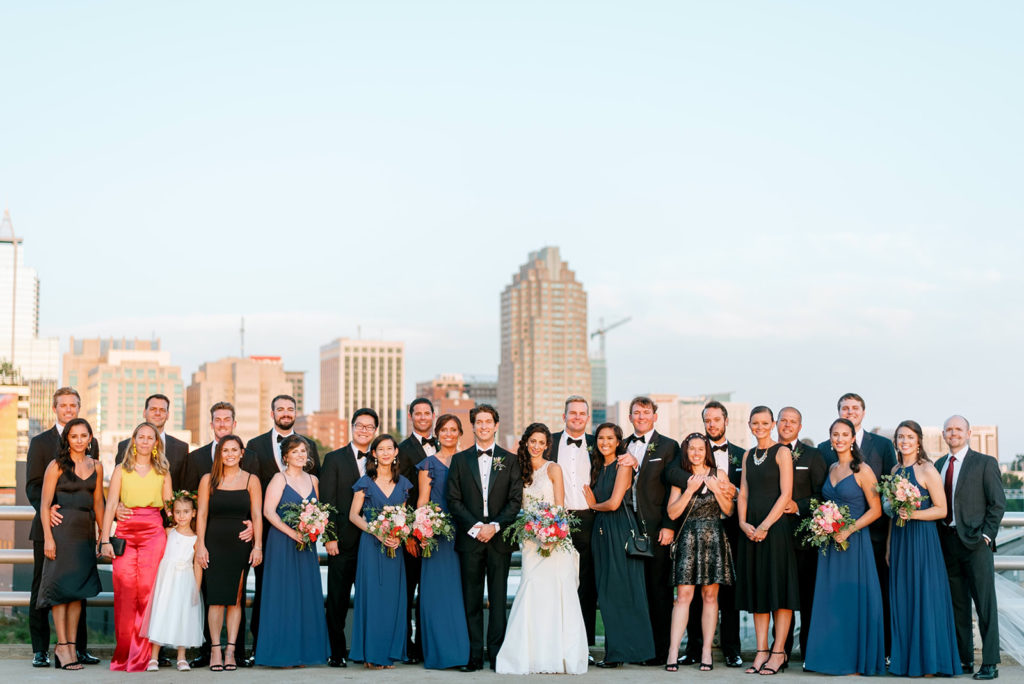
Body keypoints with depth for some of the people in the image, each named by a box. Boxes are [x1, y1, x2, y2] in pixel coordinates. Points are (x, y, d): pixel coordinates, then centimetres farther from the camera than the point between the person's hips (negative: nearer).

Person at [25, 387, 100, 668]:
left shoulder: (91, 443, 13)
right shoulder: (40, 442, 3)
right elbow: (32, 486, -4)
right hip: (48, 527, -2)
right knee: (41, 589, 2)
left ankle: (79, 649, 12)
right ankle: (40, 650, 8)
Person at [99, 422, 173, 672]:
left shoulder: (162, 473, 14)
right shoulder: (121, 470, 10)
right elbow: (110, 505, 4)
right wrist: (105, 539, -5)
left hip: (154, 534, 1)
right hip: (126, 533, 0)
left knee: (147, 591, -5)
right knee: (125, 592, -6)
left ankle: (141, 656, 0)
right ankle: (124, 654, 2)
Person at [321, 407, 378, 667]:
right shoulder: (334, 459, 3)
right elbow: (326, 500, -2)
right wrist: (329, 537, -9)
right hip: (343, 543, -2)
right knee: (338, 600, 3)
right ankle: (337, 652, 10)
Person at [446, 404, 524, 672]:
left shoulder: (509, 460, 8)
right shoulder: (460, 460, 9)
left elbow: (515, 500, 2)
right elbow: (454, 500, 3)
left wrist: (495, 526, -11)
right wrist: (475, 526, -9)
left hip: (499, 538, 0)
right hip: (469, 538, 0)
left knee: (498, 599, 1)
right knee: (471, 600, 2)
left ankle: (496, 654, 5)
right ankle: (474, 656, 5)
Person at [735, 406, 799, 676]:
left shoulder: (782, 452, -3)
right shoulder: (748, 455, 15)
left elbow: (785, 494, -9)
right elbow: (743, 494, 14)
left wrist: (765, 525, -15)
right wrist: (743, 523, -3)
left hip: (776, 526, -6)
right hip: (752, 530, 6)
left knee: (778, 587, -4)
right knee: (757, 590, 5)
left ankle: (778, 653, 0)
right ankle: (761, 652, 8)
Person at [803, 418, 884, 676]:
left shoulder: (862, 471, -8)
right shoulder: (831, 469, 12)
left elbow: (875, 510, -9)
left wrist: (849, 530, -17)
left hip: (855, 542, -6)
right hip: (831, 543, 6)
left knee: (854, 599, -3)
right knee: (830, 599, 7)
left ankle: (856, 660, 4)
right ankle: (834, 657, 14)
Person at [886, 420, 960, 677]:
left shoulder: (927, 470, -7)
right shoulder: (895, 470, 12)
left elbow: (941, 510, -9)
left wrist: (913, 514, -21)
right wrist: (889, 546, 14)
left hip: (922, 539, -6)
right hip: (899, 540, 6)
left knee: (923, 596, -4)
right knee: (901, 599, 7)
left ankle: (926, 659, 3)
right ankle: (904, 658, 13)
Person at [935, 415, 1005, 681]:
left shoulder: (985, 463, -1)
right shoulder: (938, 465, 14)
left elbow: (998, 502, -3)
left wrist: (986, 535, -9)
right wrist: (936, 538, 2)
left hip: (975, 541, -5)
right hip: (947, 541, 5)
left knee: (985, 605, -4)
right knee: (957, 606, 9)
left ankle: (990, 664, -1)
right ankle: (964, 659, 16)